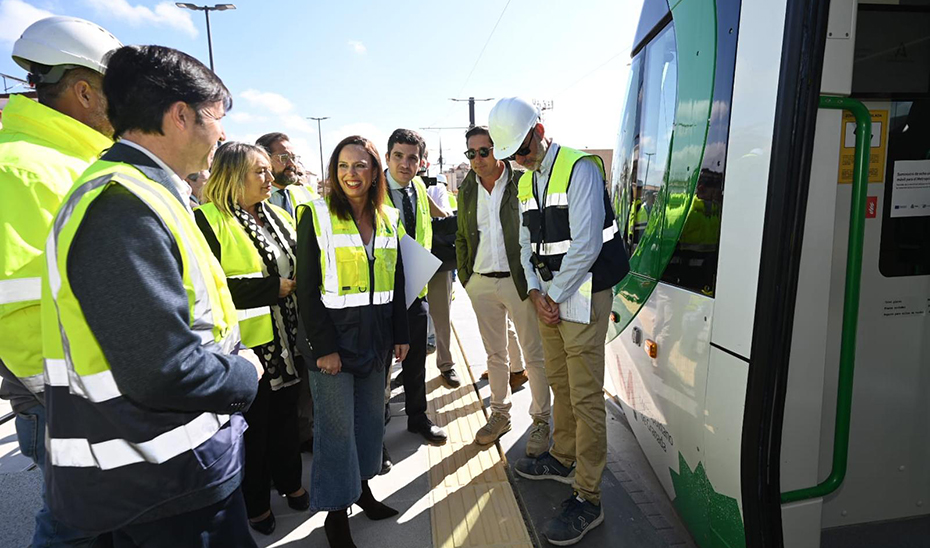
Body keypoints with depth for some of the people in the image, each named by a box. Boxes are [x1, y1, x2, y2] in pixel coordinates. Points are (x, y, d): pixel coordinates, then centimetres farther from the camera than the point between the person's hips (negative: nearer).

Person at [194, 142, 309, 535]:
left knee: (286, 412, 20)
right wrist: (275, 288, -19)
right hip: (248, 341, -6)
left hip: (289, 336, 6)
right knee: (253, 422, 10)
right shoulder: (208, 220, -13)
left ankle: (288, 480, 41)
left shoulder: (277, 215, 10)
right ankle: (255, 502, 33)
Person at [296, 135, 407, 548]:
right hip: (334, 337, -5)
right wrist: (323, 347, -14)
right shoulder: (315, 215, -7)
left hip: (376, 336, 5)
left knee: (371, 417, 16)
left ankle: (362, 487, 37)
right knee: (337, 427, 4)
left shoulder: (389, 219, 7)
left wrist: (400, 335, 8)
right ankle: (336, 512, 23)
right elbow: (307, 288, -10)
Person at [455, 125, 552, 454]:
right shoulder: (467, 190, 9)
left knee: (534, 355, 5)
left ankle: (541, 421, 22)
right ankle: (500, 414, 32)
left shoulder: (521, 181, -6)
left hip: (519, 280, -4)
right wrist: (465, 277, 11)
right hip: (481, 283, 5)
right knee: (495, 354, 16)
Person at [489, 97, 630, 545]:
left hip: (582, 294, -8)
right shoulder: (525, 181, 14)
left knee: (585, 396, -3)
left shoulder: (579, 168, -12)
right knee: (559, 382, 19)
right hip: (547, 295, 8)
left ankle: (587, 499, 9)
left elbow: (585, 245, -19)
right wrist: (537, 292, 0)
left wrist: (555, 295, -11)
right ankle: (562, 458, 38)